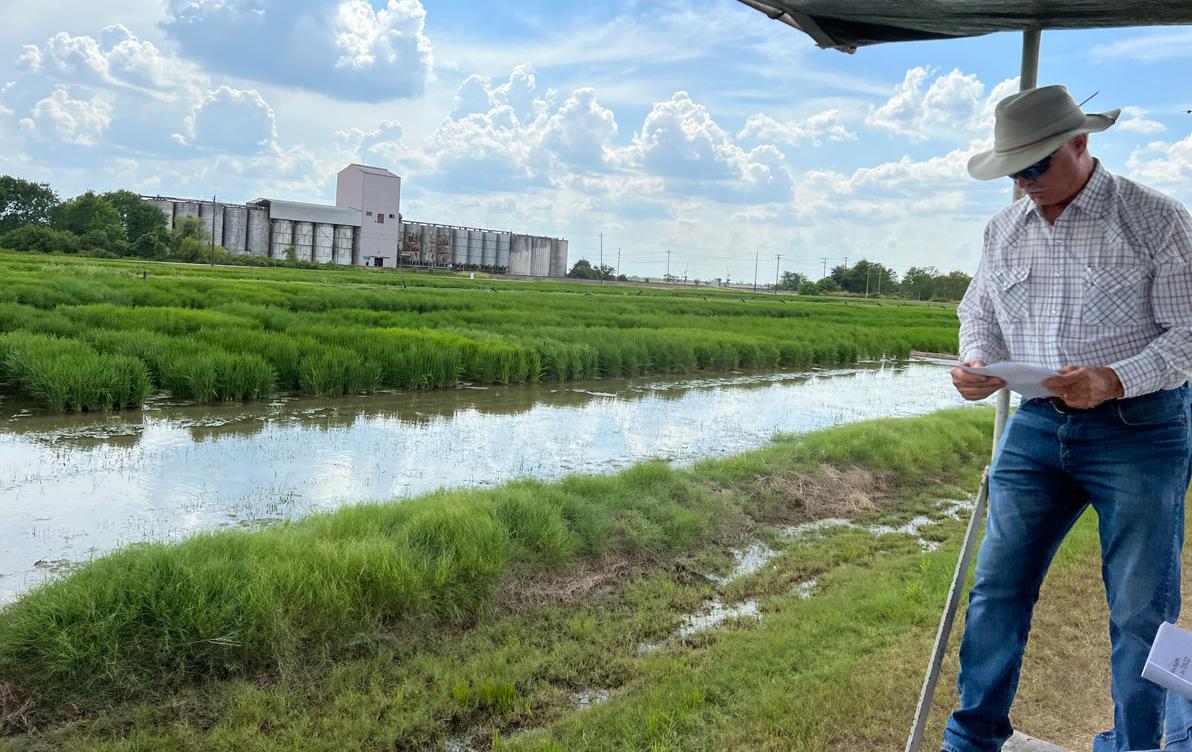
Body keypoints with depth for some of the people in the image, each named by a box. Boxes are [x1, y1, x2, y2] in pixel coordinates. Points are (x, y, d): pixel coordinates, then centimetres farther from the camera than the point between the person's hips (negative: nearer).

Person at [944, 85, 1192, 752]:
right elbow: (980, 312, 18)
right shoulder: (1004, 229, 9)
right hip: (1037, 427, 4)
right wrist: (976, 363, -4)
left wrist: (1115, 381, -24)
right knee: (998, 588, 5)